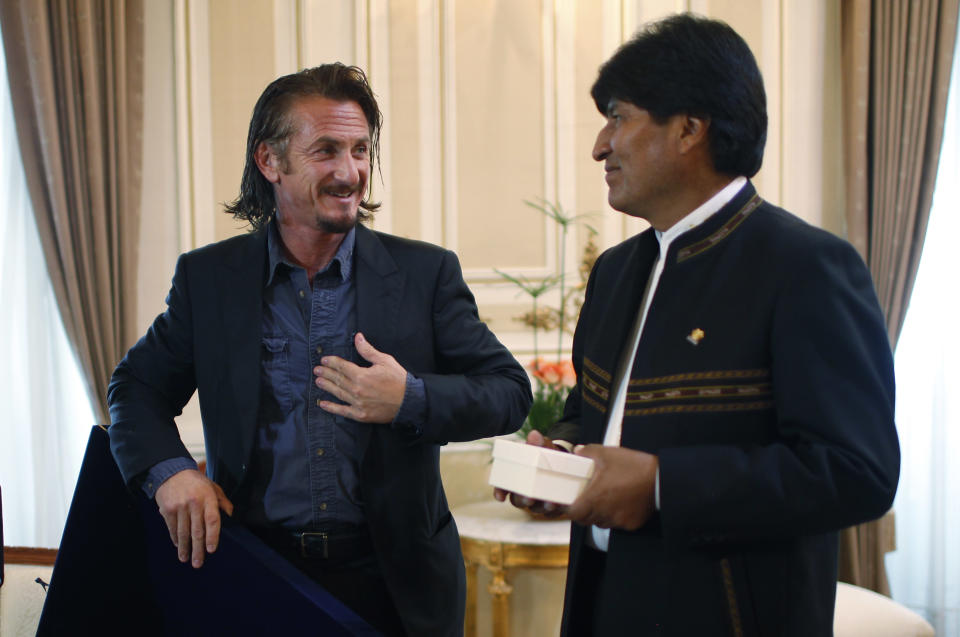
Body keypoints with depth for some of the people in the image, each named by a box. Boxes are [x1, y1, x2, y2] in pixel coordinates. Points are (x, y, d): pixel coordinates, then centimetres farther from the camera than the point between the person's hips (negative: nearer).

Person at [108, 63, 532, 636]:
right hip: (257, 575, 1)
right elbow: (138, 387, 8)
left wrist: (411, 399, -21)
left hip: (394, 583, 0)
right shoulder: (208, 278, 1)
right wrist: (169, 470, -12)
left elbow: (511, 390, -3)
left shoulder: (426, 273, -2)